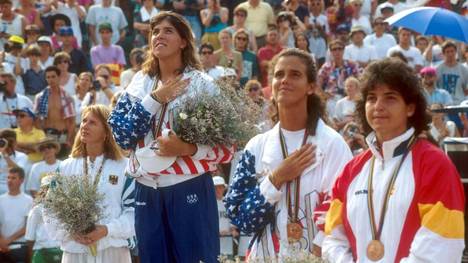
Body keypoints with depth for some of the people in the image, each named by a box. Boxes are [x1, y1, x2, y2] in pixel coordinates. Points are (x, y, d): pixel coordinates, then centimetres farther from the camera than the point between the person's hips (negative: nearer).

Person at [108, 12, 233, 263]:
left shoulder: (202, 84, -3)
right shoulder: (139, 83, 8)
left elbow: (226, 147, -5)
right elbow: (121, 134, -3)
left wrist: (187, 148, -21)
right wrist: (155, 99, -10)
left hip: (190, 190, -4)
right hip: (147, 192, 4)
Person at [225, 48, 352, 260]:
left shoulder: (332, 144, -7)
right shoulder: (257, 147, 3)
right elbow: (237, 214, -1)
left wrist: (315, 256, -18)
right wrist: (276, 179, -11)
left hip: (314, 258, -3)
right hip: (265, 256, 3)